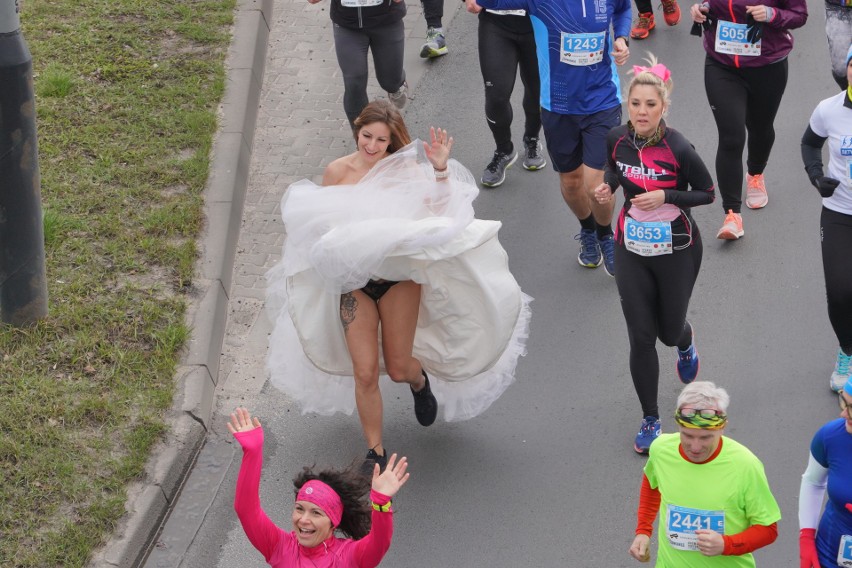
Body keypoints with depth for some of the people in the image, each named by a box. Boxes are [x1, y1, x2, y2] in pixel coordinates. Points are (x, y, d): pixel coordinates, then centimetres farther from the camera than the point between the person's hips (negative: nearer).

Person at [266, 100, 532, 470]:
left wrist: (440, 169, -32)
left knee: (398, 368, 8)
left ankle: (419, 380, 49)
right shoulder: (337, 172, -5)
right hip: (353, 280, 1)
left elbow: (440, 209, -22)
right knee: (365, 372, -2)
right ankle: (375, 451, 17)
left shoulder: (404, 170, -10)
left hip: (399, 276, -1)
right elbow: (317, 220, 10)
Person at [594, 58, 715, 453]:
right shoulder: (617, 139, -9)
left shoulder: (678, 149, -23)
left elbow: (707, 193, -11)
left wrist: (666, 197, -25)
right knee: (641, 338, 2)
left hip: (677, 250, -3)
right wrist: (608, 185, -9)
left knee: (669, 331, 15)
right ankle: (650, 420, 18)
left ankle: (686, 344, 56)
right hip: (631, 249, 3)